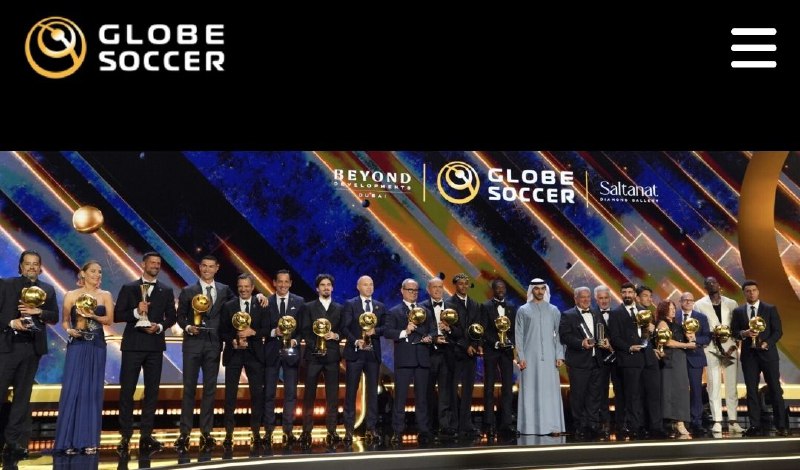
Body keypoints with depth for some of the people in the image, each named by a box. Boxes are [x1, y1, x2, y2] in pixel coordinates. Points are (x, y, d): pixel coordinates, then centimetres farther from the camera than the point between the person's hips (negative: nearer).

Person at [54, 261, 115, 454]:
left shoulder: (105, 295, 6)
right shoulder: (71, 295, 2)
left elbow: (109, 319, -2)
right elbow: (65, 320, 8)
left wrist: (93, 316, -19)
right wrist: (69, 330, -12)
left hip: (97, 347, 2)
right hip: (77, 346, -2)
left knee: (93, 390, 3)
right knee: (72, 389, -4)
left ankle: (89, 440, 8)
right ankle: (69, 440, 3)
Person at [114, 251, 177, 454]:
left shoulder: (166, 291, 10)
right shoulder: (128, 288, 5)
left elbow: (171, 317, 8)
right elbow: (117, 315, 0)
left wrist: (160, 327, -10)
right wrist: (136, 312, -16)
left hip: (155, 346, 2)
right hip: (133, 345, -2)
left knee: (152, 391, 4)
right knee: (127, 391, -2)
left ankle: (146, 435, 11)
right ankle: (125, 436, 6)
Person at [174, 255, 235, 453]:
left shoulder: (225, 290, 8)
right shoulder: (188, 291, 4)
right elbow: (180, 315, 5)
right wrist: (188, 327, -15)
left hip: (214, 344, 1)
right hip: (193, 343, -1)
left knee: (210, 389, 5)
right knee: (189, 388, 0)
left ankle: (206, 433, 12)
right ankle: (184, 433, 5)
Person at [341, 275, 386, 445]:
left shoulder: (380, 307, 13)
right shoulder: (350, 304, 2)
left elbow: (385, 327, 7)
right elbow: (345, 327, -6)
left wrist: (375, 331, -12)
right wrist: (356, 341, -19)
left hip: (373, 353, 3)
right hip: (355, 352, -3)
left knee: (372, 391, 4)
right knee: (351, 391, 1)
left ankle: (371, 429, 10)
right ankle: (349, 429, 7)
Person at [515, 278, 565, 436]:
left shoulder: (553, 310, 11)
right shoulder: (523, 310, 6)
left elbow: (559, 334, 8)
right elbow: (518, 335, 4)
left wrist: (560, 356, -1)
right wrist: (520, 357, -4)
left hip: (549, 357, 1)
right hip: (530, 357, -1)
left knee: (551, 390, -2)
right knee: (530, 391, -2)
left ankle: (553, 426, 1)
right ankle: (530, 426, 3)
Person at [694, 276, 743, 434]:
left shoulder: (731, 303, 9)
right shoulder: (699, 305, 2)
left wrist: (733, 346, -6)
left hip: (730, 348, 2)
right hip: (711, 349, -2)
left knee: (731, 386, 5)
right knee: (714, 386, -4)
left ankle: (733, 422, 9)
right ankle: (717, 422, -2)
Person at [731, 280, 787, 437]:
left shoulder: (770, 309, 3)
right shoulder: (738, 311, 8)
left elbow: (778, 331, -1)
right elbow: (734, 331, 6)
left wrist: (767, 343, -15)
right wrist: (744, 333, -15)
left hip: (768, 353, -2)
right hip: (748, 355, 2)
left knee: (775, 389, -1)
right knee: (752, 390, 2)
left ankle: (782, 425, 4)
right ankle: (755, 426, 5)